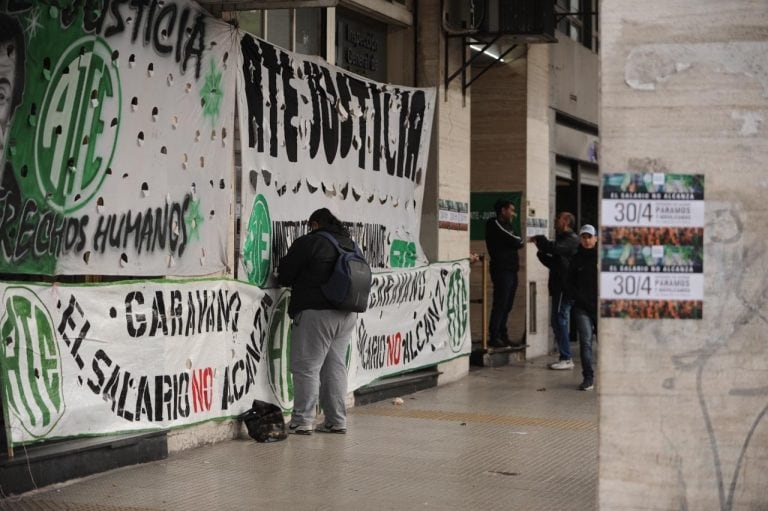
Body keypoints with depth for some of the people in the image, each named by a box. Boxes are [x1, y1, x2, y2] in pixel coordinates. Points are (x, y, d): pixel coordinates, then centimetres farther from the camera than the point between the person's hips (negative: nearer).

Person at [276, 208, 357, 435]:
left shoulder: (308, 242, -7)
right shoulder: (350, 245, 14)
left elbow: (284, 276, -5)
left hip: (316, 313, -7)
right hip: (346, 314, 7)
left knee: (306, 367, -2)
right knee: (335, 366, 13)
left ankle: (302, 421, -2)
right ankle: (337, 421, 15)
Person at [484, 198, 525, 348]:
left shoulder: (506, 225, 23)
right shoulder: (495, 224, -8)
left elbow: (516, 243, 16)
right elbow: (515, 241, -13)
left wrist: (517, 242, -3)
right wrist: (520, 241, 6)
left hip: (510, 270, 9)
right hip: (502, 270, -9)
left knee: (506, 306, 9)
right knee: (500, 305, -10)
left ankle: (502, 336, 13)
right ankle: (494, 337, -9)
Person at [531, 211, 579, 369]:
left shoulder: (571, 239, -9)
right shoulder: (563, 238, 23)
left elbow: (555, 248, -28)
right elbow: (553, 262, 25)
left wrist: (540, 239, -14)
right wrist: (541, 251, 9)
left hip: (565, 286, -10)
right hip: (559, 286, 10)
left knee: (560, 319, -11)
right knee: (557, 320, 11)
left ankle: (566, 359, -10)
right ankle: (565, 357, 15)